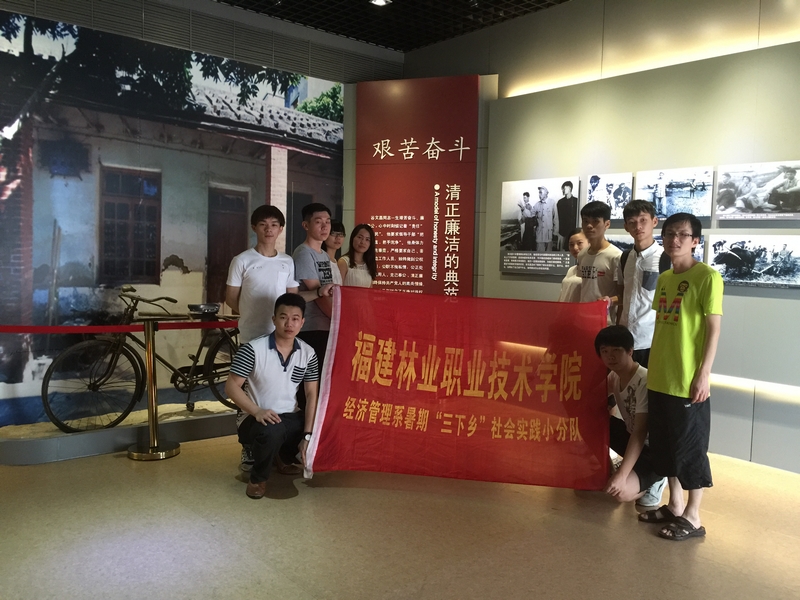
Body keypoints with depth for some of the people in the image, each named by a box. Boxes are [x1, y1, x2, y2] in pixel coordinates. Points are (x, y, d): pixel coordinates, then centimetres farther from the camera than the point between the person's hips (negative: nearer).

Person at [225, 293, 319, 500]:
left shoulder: (308, 353, -2)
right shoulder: (253, 349, -15)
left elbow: (311, 394, -3)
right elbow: (231, 386, -14)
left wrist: (307, 435, -13)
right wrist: (257, 411, -30)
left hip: (290, 416, 5)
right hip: (256, 417, -5)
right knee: (271, 431, -39)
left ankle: (284, 458, 17)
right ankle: (258, 478, -5)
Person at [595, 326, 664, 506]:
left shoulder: (645, 381, -28)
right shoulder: (613, 376, -2)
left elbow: (640, 433, -31)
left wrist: (621, 474, -35)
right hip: (631, 437, 8)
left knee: (621, 491, -29)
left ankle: (654, 481, 4)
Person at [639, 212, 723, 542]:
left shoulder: (707, 276, -9)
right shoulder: (663, 278, 12)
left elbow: (714, 328, -12)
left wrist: (704, 373, -15)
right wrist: (653, 367, 15)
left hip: (688, 379, -7)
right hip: (659, 377, 8)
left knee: (690, 447, 3)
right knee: (664, 443, 15)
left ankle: (693, 517, 15)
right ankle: (674, 505, 30)